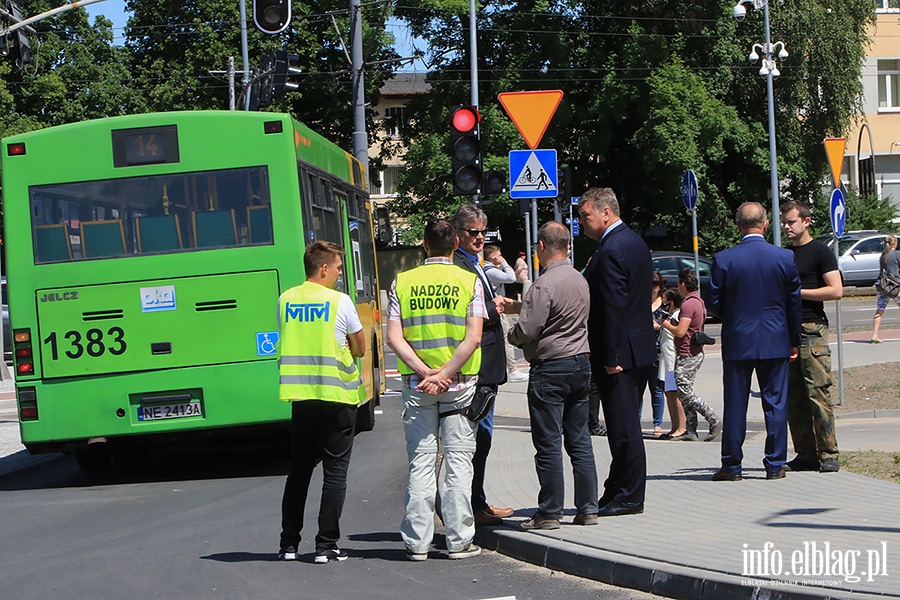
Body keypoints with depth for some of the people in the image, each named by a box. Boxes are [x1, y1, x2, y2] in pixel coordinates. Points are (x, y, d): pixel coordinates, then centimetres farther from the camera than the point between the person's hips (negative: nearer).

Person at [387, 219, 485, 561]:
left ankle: (417, 542, 4)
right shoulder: (469, 282, -1)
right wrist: (445, 374, -12)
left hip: (417, 383, 1)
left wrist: (424, 372, -10)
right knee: (458, 460, 3)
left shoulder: (402, 283, 3)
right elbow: (473, 337, -11)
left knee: (421, 461, 5)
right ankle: (459, 541, 3)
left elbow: (394, 336, -6)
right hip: (459, 383, -1)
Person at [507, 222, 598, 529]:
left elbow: (527, 329, -20)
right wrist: (514, 304, 29)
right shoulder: (580, 281, 9)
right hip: (581, 364, 8)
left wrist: (511, 335, 4)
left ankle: (549, 512, 0)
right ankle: (587, 508, 11)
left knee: (548, 444, -3)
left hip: (549, 369, -8)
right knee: (580, 441, 11)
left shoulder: (545, 284, -17)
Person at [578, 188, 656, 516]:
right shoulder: (635, 241, 13)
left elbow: (613, 307, -22)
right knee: (625, 425, 14)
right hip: (640, 347, 10)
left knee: (624, 428, -4)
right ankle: (619, 491, 20)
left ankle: (628, 497, 1)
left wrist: (611, 357, -20)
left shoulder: (610, 250, -18)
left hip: (619, 352, -10)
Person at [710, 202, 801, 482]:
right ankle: (774, 465, 8)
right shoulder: (785, 257, -3)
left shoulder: (723, 259, -8)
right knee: (775, 404, 7)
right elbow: (794, 303, 3)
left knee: (735, 405, 5)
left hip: (737, 342, -1)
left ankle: (731, 466, 9)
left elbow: (716, 303, -2)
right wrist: (794, 341, 13)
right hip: (775, 342, 1)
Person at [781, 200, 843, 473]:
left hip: (812, 330, -7)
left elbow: (836, 291, -10)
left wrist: (797, 292, -11)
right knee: (793, 397, 4)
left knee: (818, 393, -10)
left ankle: (829, 454, -7)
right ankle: (805, 455, 7)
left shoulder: (820, 252, -2)